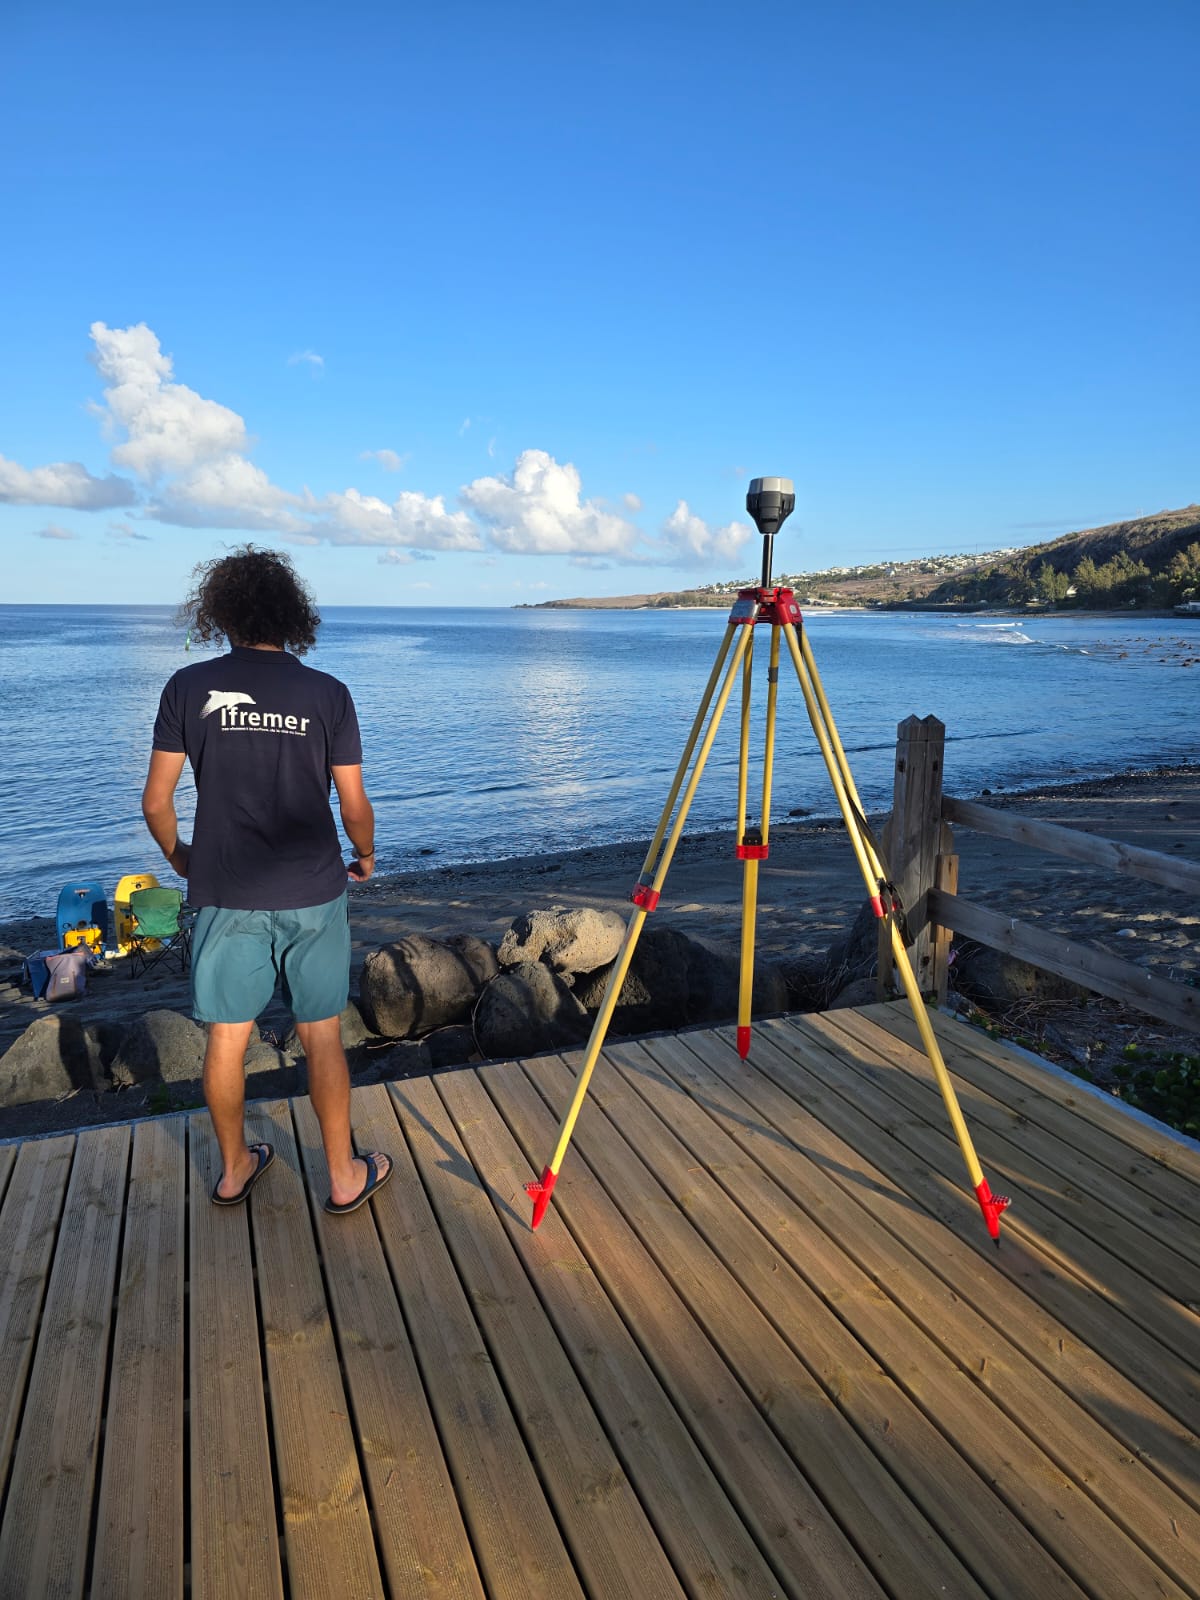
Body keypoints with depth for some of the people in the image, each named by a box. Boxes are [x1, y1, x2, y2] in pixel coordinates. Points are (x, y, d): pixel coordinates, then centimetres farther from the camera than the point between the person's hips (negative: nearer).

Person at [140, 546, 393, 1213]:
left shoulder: (189, 686, -3)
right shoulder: (327, 693, -5)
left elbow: (156, 802, -1)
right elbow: (355, 806, -3)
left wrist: (179, 856, 18)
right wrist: (365, 857, 17)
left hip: (225, 894, 1)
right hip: (312, 893, -1)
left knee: (228, 1035, 15)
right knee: (323, 1035, 10)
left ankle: (235, 1169, 33)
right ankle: (345, 1176, 23)